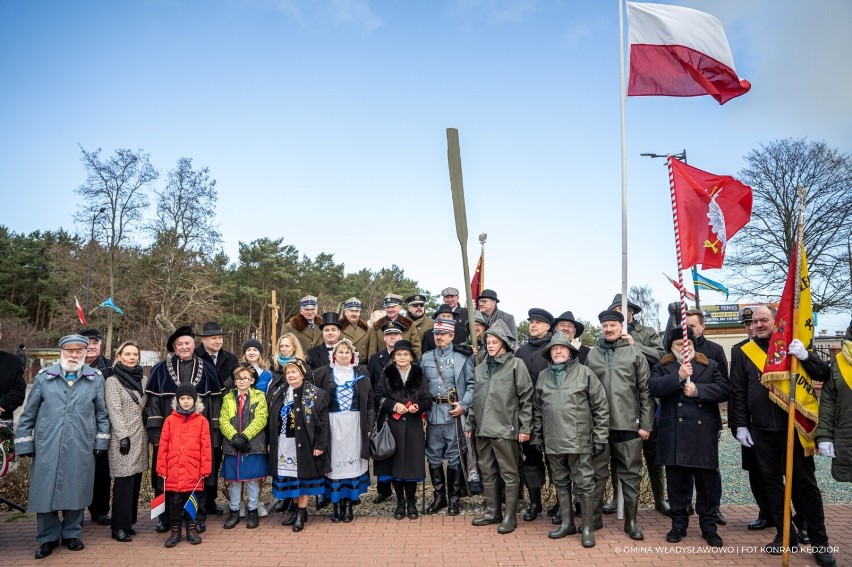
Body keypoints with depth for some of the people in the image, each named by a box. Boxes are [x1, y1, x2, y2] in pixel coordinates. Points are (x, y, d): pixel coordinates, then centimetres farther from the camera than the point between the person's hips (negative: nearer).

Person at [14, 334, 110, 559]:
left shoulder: (96, 378, 3)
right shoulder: (44, 377, 4)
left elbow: (102, 413, 8)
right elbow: (29, 414, 7)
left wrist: (101, 441, 5)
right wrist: (24, 444, 4)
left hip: (81, 449, 0)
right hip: (47, 447, 0)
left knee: (75, 492, 8)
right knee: (45, 492, 5)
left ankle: (71, 534, 25)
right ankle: (48, 538, 21)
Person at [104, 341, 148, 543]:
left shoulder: (142, 379, 12)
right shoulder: (112, 381, -4)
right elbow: (114, 411, -11)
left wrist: (148, 434, 11)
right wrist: (123, 436, -17)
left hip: (140, 438, 6)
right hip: (124, 439, -5)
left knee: (135, 482, 8)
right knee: (124, 483, -5)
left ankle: (129, 522, 18)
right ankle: (119, 527, 4)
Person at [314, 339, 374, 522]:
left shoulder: (361, 373, 6)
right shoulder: (323, 373, 3)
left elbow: (370, 401, 6)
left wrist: (369, 425, 0)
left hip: (355, 423, 1)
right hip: (333, 423, -1)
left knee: (352, 461, 3)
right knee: (335, 461, 2)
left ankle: (348, 503, 13)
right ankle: (336, 504, 12)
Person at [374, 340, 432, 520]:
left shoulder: (419, 375, 7)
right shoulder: (387, 374, 5)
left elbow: (428, 400, 5)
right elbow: (379, 397, 0)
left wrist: (418, 407, -14)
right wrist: (394, 405, -14)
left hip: (414, 425, 0)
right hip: (393, 424, 0)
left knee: (412, 462, 1)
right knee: (395, 463, 2)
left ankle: (411, 502, 17)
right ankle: (400, 502, 17)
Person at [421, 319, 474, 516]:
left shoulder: (463, 358, 1)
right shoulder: (426, 358, 11)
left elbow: (471, 384, -1)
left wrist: (463, 404, -12)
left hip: (454, 413, -3)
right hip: (433, 413, 3)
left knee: (454, 457, 3)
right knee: (434, 457, 9)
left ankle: (454, 498, 16)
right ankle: (439, 496, 23)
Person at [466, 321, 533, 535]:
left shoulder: (516, 365, -3)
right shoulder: (480, 369, 16)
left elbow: (526, 398, -6)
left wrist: (525, 427, -10)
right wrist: (470, 424, 16)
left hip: (505, 429, -6)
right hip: (483, 430, 6)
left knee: (509, 474, 2)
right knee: (488, 473, 13)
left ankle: (510, 517, 11)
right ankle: (492, 512, 25)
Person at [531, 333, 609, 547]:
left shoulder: (584, 373, -4)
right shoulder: (543, 376, 8)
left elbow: (601, 406, -3)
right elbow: (537, 409, 14)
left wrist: (600, 437, -5)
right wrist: (537, 437, 12)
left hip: (579, 440, -4)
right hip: (553, 441, 4)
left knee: (584, 484, 2)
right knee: (561, 483, 14)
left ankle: (587, 528, 15)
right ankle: (567, 523, 28)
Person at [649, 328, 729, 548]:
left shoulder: (710, 365, 10)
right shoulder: (662, 368, 7)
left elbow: (724, 390, -3)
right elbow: (654, 388, -12)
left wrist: (698, 389, -15)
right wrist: (678, 377, -22)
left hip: (703, 433, 0)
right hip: (674, 435, 0)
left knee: (706, 482, 6)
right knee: (677, 482, 8)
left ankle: (709, 526, 19)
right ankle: (679, 524, 20)